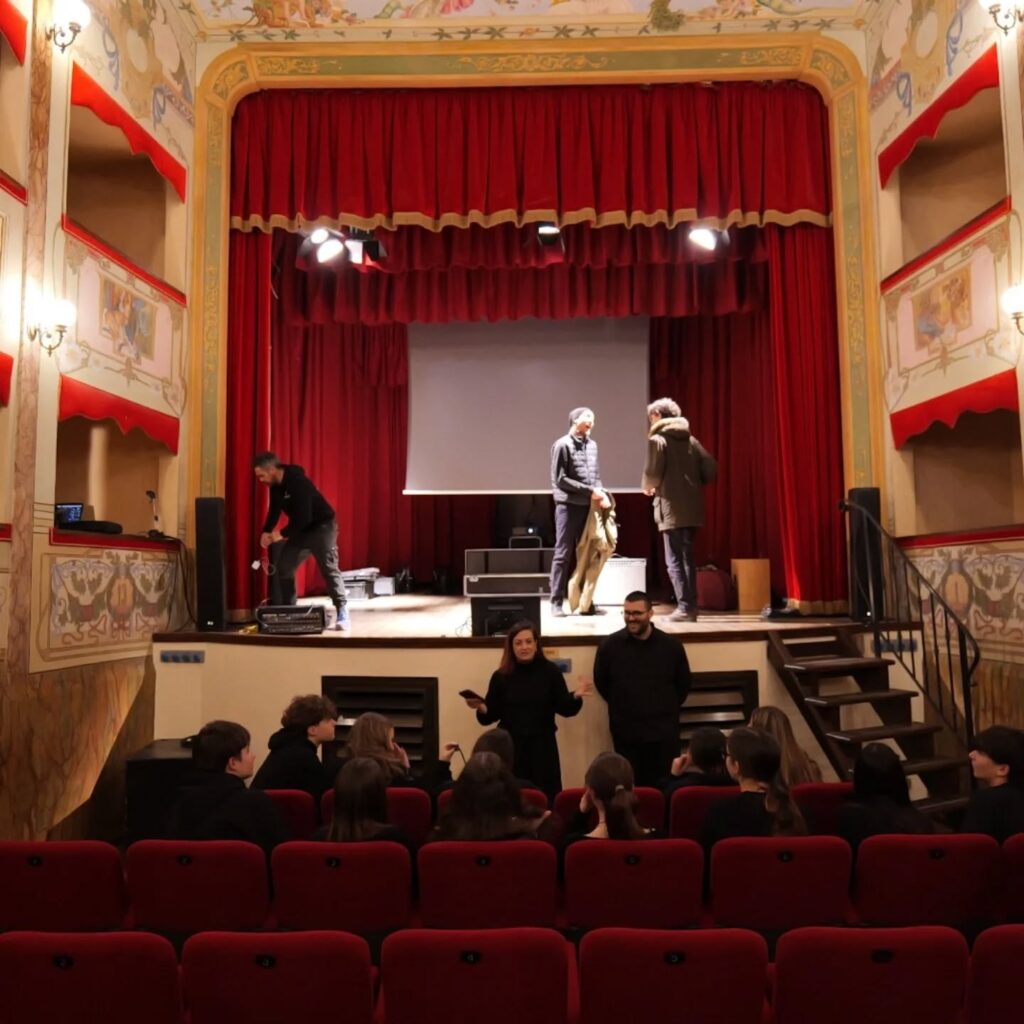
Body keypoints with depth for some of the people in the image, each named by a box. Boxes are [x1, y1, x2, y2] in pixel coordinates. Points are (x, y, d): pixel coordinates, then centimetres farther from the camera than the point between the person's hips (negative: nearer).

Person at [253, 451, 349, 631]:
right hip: (301, 529, 9)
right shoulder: (275, 486, 0)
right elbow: (274, 511, 9)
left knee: (329, 568, -17)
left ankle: (342, 614, -13)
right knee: (283, 567, 5)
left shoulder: (298, 482, -28)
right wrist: (266, 532, -7)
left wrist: (283, 534, -23)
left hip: (321, 526, -9)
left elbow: (304, 517, -31)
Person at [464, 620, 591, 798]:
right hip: (510, 747, 0)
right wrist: (481, 708, -20)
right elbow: (491, 716, 0)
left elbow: (565, 709, -2)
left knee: (546, 797, 5)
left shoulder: (551, 671, -3)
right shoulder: (501, 676, -3)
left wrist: (576, 697, -20)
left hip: (543, 747, 0)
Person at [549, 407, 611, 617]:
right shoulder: (562, 445, -6)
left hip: (588, 506, 6)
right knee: (563, 554, -2)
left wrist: (601, 493, -3)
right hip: (569, 506, -6)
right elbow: (559, 479, -11)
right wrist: (589, 491, -15)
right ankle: (556, 602, 3)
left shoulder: (592, 445, 13)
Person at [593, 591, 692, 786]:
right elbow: (600, 682, 9)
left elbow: (683, 684, 12)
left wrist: (667, 709, 10)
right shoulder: (609, 645, -4)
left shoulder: (671, 646, -2)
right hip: (626, 733, 0)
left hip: (664, 733, 0)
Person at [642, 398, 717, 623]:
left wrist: (648, 487, 7)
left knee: (674, 561, -2)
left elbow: (652, 472, -13)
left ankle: (685, 608, -5)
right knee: (688, 558, 13)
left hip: (672, 509, -6)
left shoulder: (657, 439, -4)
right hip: (692, 507, 6)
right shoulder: (691, 439, 13)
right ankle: (691, 607, 15)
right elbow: (711, 469, 6)